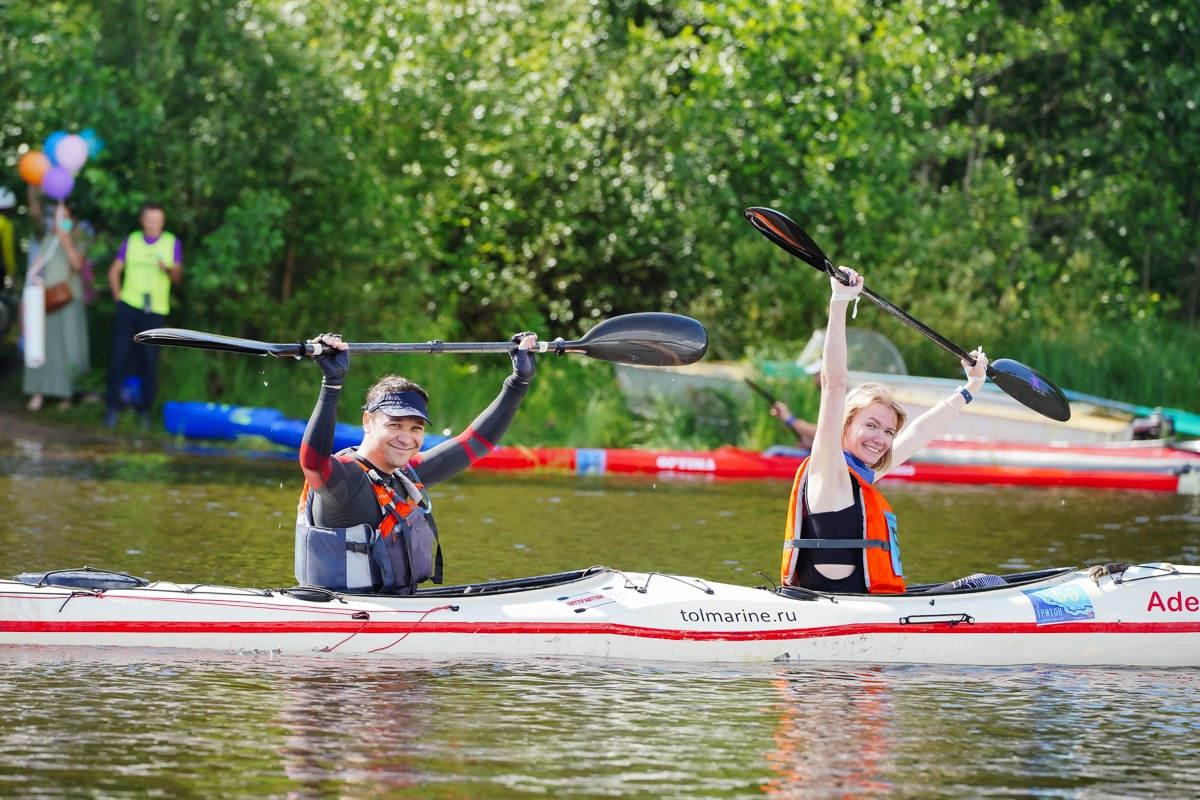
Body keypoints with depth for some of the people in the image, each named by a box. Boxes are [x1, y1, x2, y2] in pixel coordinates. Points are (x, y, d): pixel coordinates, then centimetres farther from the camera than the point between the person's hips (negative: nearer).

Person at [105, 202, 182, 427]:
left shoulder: (172, 243, 7)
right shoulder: (131, 241, 10)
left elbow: (177, 278, 2)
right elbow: (114, 271, 15)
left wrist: (168, 269, -19)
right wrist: (117, 296, 4)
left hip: (155, 311, -1)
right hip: (129, 307, 1)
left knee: (149, 362, -1)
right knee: (119, 356, -5)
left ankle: (145, 412, 8)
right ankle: (113, 407, 1)